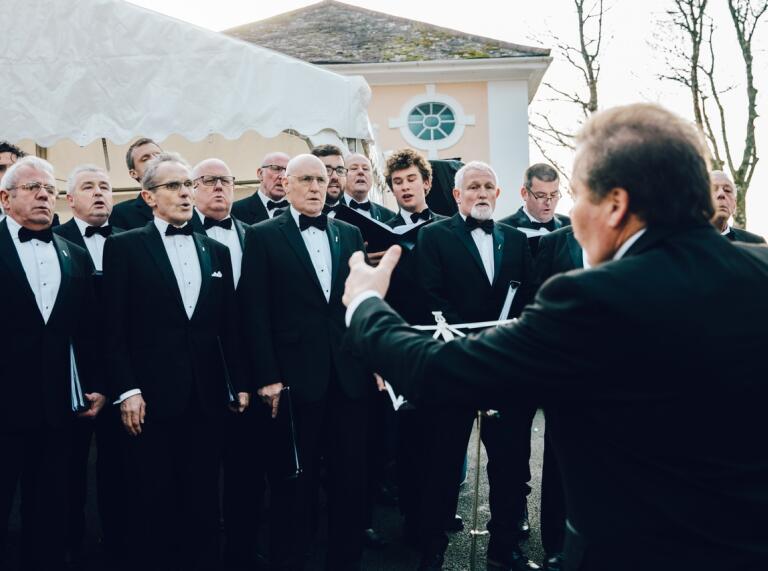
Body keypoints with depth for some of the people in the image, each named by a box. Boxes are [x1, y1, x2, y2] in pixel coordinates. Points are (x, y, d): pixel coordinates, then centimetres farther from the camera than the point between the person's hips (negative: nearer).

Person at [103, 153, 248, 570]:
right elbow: (115, 326, -4)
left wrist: (239, 384, 9)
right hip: (152, 396, -3)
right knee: (156, 504, 7)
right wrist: (126, 390, -11)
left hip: (207, 396, 4)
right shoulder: (124, 246, 1)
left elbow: (229, 325, 13)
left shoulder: (216, 251, 14)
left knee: (203, 502, 10)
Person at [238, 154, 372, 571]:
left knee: (350, 475, 11)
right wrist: (268, 377, -10)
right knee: (293, 479, 7)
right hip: (295, 377, -3)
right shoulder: (263, 236, 1)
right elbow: (254, 311, -5)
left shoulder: (350, 234, 13)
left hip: (349, 375, 4)